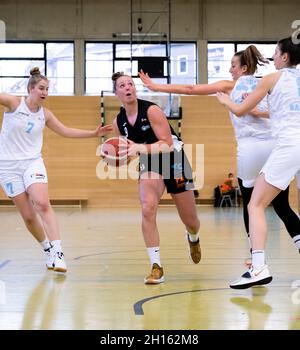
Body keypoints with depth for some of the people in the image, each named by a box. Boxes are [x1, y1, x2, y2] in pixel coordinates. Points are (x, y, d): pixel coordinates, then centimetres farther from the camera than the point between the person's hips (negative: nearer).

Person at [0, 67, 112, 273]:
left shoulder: (45, 114, 7)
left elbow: (66, 131, 16)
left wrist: (95, 133, 10)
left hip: (33, 163, 2)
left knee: (42, 204, -24)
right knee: (28, 216, -2)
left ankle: (57, 252, -27)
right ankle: (48, 250, 20)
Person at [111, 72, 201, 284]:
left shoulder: (151, 110, -21)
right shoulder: (119, 122, -4)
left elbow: (167, 144, -24)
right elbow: (128, 150, 11)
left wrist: (140, 148, -36)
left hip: (174, 161, -3)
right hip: (150, 165, 3)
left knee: (191, 221, 8)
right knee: (147, 210, -25)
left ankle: (193, 238, 48)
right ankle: (156, 267, -18)